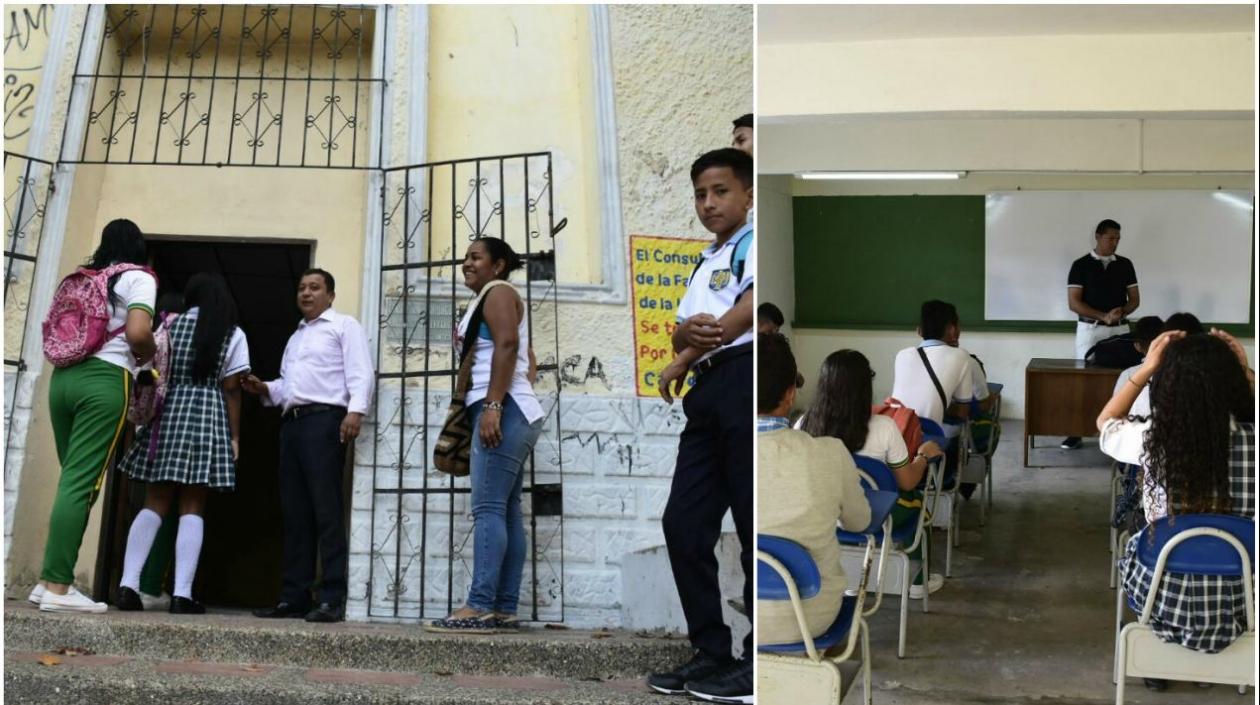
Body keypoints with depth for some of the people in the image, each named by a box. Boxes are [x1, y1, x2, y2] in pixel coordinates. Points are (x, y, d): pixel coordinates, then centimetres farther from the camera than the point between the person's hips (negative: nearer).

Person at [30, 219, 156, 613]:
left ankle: (50, 579, 10)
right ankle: (57, 587, -12)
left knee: (72, 479, 12)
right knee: (82, 483, -9)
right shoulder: (138, 278, 2)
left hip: (64, 376, 7)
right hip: (105, 380, -7)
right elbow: (137, 333, -14)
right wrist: (148, 356, 6)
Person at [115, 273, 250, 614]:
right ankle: (182, 594, -10)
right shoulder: (233, 334, 5)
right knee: (192, 508, -3)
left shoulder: (170, 326, 11)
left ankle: (128, 585, -8)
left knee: (155, 503, 3)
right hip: (208, 415, -2)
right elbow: (231, 389, 0)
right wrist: (234, 435, 3)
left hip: (167, 411, 2)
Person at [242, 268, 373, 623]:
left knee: (326, 510, -13)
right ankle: (294, 596, 5)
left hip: (324, 420, -8)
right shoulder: (295, 338, 29)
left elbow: (360, 372, -7)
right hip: (292, 422, 8)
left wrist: (355, 410, -22)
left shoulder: (344, 326, 6)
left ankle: (333, 598, -17)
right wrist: (265, 390, 10)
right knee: (294, 512, 4)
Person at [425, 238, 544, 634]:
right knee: (506, 511, 3)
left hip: (503, 410, -10)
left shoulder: (498, 292, 0)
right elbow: (527, 359, 28)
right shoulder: (492, 301, 30)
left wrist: (492, 405, -23)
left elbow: (507, 345, -16)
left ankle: (480, 607, -24)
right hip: (515, 412, 10)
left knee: (489, 508, -17)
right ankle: (505, 610, 0)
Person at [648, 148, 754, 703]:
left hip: (745, 380, -9)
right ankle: (711, 653, 11)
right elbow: (682, 333, 19)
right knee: (683, 523, 4)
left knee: (752, 526, -6)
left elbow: (747, 314, -12)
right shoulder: (706, 263, 26)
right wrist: (686, 334, -7)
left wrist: (683, 361, -2)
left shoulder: (755, 244, 1)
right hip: (709, 392, 9)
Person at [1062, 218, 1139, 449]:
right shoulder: (1081, 265, -2)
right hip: (1089, 329, -2)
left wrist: (1121, 313, -13)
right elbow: (1074, 303, -8)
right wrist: (1104, 316, -16)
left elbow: (1134, 299, 9)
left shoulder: (1125, 265, 8)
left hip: (1118, 330, 2)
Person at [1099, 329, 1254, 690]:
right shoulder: (1252, 440, -19)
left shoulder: (1152, 439, -21)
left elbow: (1106, 423, 4)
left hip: (1164, 600, -1)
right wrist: (1246, 372, 4)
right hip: (1234, 605, 1)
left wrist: (1146, 368, 1)